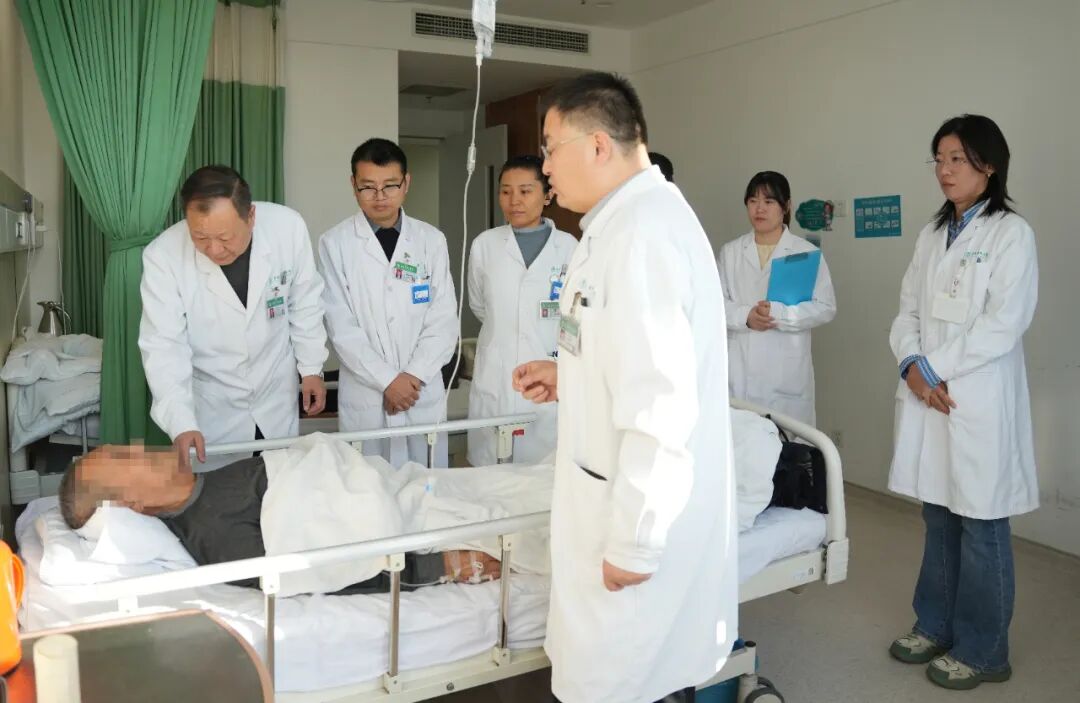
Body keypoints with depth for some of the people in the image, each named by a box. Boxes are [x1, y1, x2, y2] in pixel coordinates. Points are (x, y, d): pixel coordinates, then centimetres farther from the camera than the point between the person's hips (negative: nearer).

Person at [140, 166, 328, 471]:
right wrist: (181, 423, -30)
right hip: (211, 408, -1)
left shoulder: (288, 227, -19)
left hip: (276, 398, 2)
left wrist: (311, 367, 2)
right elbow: (164, 347, -20)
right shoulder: (163, 256, -23)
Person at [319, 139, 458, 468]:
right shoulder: (335, 243, -3)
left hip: (424, 392, 2)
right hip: (364, 396, -2)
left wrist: (414, 376, -10)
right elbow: (341, 327, -6)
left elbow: (444, 320, 1)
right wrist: (387, 380, -11)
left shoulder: (432, 240, 4)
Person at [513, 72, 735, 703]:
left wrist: (634, 541, -20)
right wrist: (569, 379, 10)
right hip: (633, 498, 10)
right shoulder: (635, 218, 12)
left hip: (643, 513, -10)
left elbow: (659, 408, -25)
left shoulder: (641, 232, -21)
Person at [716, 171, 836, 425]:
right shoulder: (729, 252, 10)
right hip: (739, 373, 2)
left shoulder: (807, 252, 4)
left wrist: (779, 313, -15)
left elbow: (825, 307, -2)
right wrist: (745, 316, -14)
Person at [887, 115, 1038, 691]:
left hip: (979, 398, -6)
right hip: (926, 394, 6)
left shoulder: (1011, 233, -6)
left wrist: (935, 368, -14)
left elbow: (1003, 325, -15)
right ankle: (936, 625, 30)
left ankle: (981, 650, 19)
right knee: (939, 518, 15)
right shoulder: (931, 235, 13)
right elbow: (907, 310, 10)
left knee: (980, 527, 5)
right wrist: (911, 364, -7)